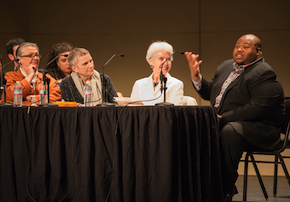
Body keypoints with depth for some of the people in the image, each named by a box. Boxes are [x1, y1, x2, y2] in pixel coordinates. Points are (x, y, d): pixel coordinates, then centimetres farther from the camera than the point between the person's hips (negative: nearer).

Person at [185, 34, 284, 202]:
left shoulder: (264, 74, -13)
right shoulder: (226, 66, 16)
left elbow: (255, 109, -24)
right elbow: (209, 93, 22)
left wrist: (222, 118, -25)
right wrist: (196, 75, 4)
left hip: (258, 129, -8)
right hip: (222, 123, 8)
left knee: (229, 131, -37)